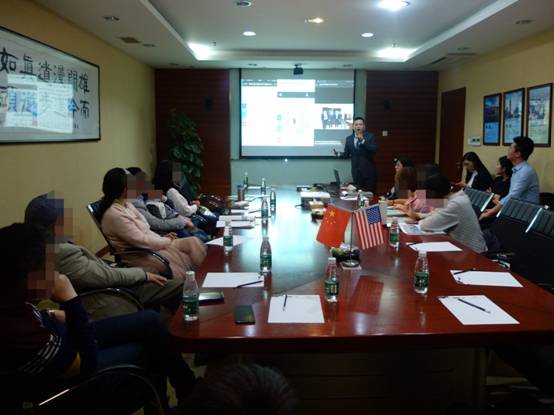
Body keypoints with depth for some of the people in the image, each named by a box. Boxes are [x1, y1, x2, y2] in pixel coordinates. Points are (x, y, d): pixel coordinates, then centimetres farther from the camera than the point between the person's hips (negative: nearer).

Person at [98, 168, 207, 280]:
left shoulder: (126, 205, 9)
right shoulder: (114, 214, -20)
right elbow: (142, 241, -20)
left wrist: (162, 238, -1)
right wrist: (166, 241, -8)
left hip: (150, 245, 9)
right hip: (140, 254, -9)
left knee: (193, 242, -7)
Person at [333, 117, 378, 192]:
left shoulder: (370, 136, -2)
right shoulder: (349, 138, 7)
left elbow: (374, 150, -16)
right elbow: (346, 154, 10)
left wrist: (362, 140, -22)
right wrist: (339, 154, -11)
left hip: (368, 170, -3)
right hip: (356, 171, 3)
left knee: (370, 193, 0)